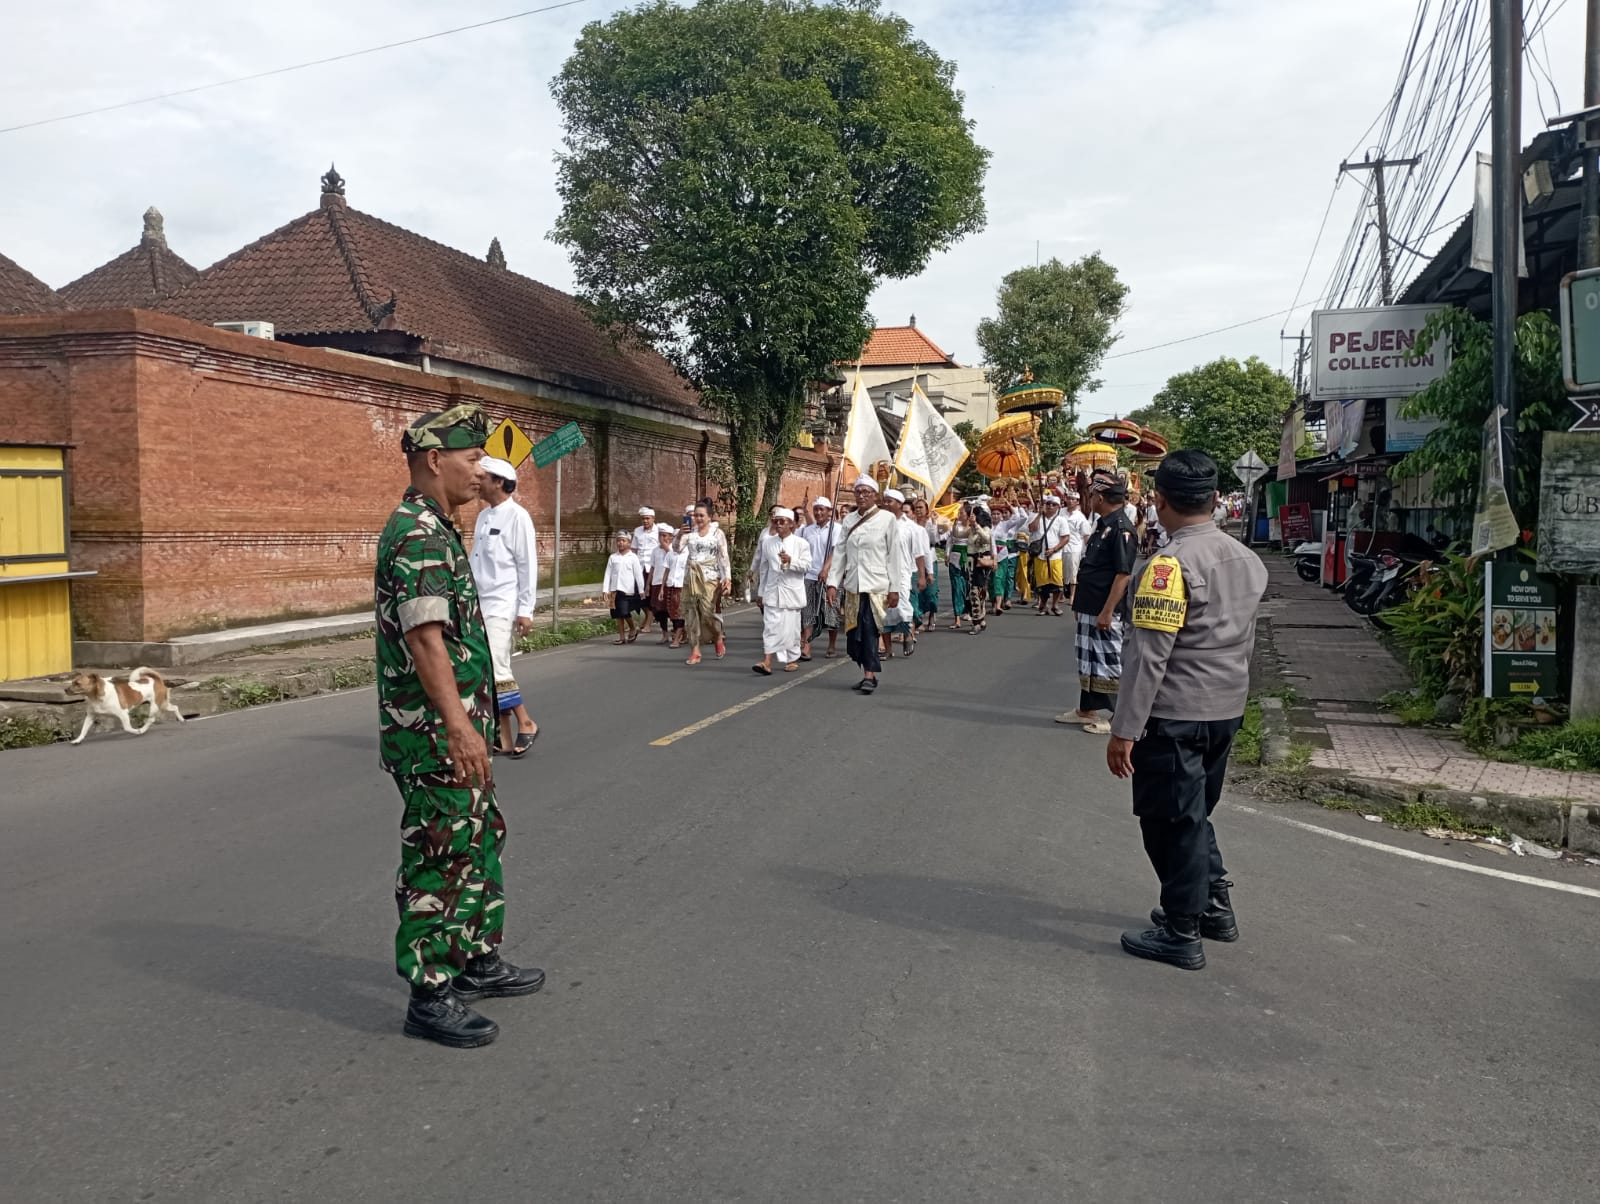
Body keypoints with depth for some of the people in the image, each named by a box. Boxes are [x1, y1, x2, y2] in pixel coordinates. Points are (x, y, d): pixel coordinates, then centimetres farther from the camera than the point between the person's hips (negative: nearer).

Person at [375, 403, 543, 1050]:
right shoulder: (419, 535, -18)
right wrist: (458, 725, -34)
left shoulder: (435, 529, 15)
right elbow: (425, 637, -28)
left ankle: (478, 959, 33)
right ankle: (430, 996, 10)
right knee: (440, 858, -2)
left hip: (457, 728, 10)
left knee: (480, 840, 19)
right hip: (434, 731, -10)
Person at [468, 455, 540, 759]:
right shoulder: (483, 516, 14)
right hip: (480, 606, 8)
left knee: (496, 669, -14)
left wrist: (525, 610, -14)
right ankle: (505, 738, 12)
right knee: (488, 674, 7)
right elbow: (475, 563, 17)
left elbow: (528, 566, -11)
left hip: (502, 607, -8)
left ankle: (525, 724, 4)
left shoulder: (517, 516, -8)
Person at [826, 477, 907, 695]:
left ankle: (870, 675, -3)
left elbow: (895, 555, -4)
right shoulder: (850, 521, 10)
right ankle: (867, 674, 17)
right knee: (854, 633, 5)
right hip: (852, 586, 5)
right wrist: (833, 583, 3)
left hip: (876, 585, -5)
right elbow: (839, 553, 10)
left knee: (869, 630, -11)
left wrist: (895, 588, -6)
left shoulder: (886, 519, -2)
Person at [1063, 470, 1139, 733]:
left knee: (1110, 663, -1)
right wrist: (1079, 602, 21)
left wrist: (1107, 612, -23)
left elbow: (1123, 574, -22)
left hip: (1105, 612, -10)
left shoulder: (1120, 528, -18)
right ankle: (1086, 711, 28)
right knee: (1087, 660, 17)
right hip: (1089, 608, 10)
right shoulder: (1103, 525, 12)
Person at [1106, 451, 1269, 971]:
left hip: (1174, 714, -8)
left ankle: (1181, 934, 15)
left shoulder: (1171, 565, -20)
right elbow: (1245, 641, 14)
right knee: (1194, 813, 24)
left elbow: (1149, 656, -22)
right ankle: (1215, 905, 34)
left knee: (1172, 821, 5)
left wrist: (1124, 730, -18)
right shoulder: (1247, 559, 5)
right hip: (1226, 709, 8)